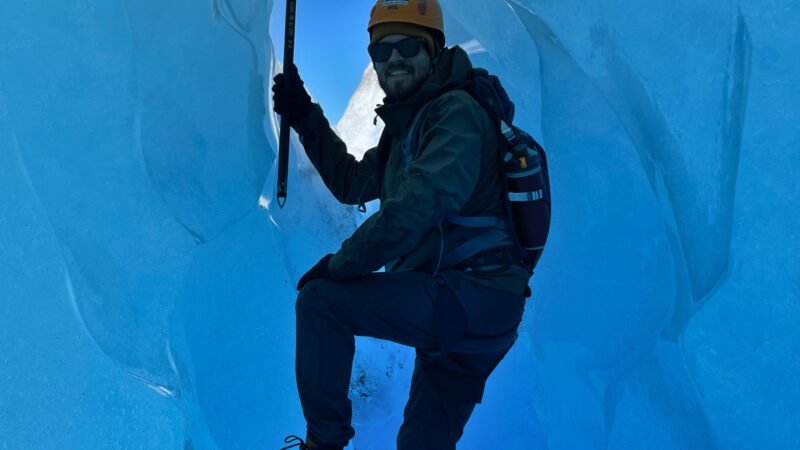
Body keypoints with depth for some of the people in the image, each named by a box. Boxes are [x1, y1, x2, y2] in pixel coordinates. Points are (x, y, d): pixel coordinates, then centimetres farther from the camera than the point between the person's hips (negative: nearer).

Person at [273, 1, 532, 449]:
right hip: (458, 311, 10)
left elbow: (416, 207, -24)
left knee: (320, 299, -13)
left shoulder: (456, 113, -11)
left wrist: (340, 265, -16)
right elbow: (353, 183, 28)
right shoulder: (408, 125, 20)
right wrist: (305, 118, 20)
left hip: (472, 298, -10)